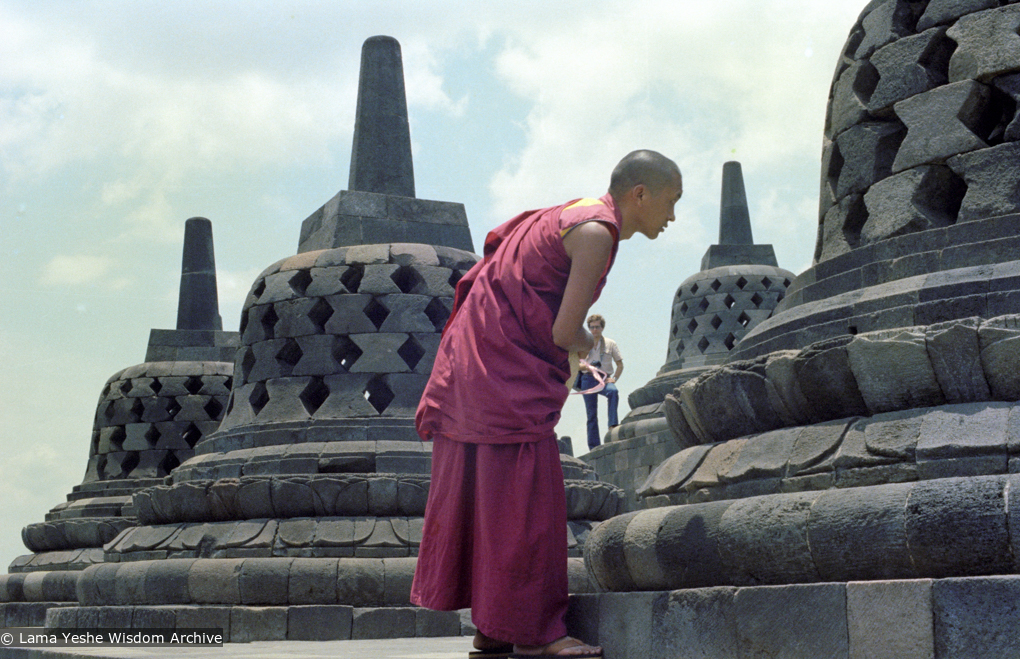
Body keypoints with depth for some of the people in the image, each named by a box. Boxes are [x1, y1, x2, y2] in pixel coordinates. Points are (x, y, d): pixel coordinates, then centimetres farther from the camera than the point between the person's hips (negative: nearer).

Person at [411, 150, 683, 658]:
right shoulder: (596, 232, -14)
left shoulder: (574, 216, 15)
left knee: (482, 494, 10)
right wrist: (587, 344, 4)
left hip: (472, 361, 10)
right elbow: (565, 333, -20)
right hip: (505, 369, -10)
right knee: (524, 495, -7)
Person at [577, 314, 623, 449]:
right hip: (588, 379, 1)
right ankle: (594, 447, 3)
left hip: (604, 379, -1)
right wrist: (584, 366, -13)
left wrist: (614, 378, -5)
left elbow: (620, 364, 10)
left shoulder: (610, 343, 8)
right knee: (591, 414, -1)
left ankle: (613, 424, -38)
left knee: (613, 391, -36)